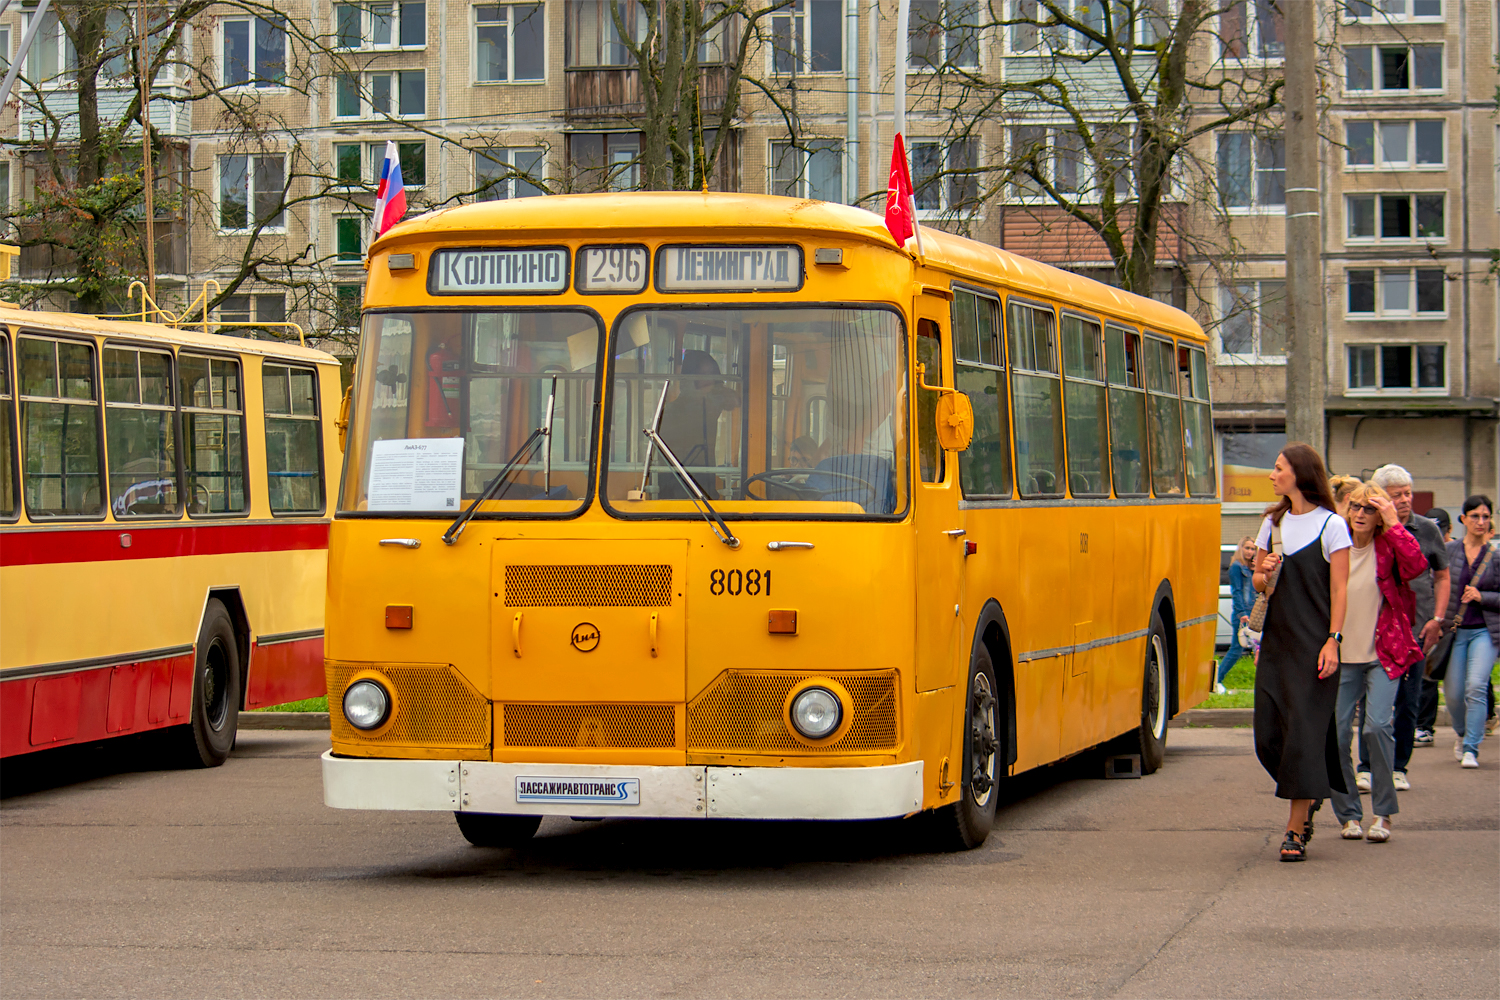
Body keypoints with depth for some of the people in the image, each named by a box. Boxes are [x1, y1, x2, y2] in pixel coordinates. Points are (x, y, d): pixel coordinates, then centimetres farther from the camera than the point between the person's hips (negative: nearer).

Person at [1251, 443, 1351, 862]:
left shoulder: (1331, 525, -4)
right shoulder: (1273, 522, 13)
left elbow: (1338, 589, -6)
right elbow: (1257, 580, 19)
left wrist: (1333, 640, -14)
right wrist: (1265, 575, -4)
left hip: (1313, 642, -6)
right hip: (1276, 640, 6)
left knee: (1304, 730, -8)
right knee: (1268, 735, 1)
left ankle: (1295, 829, -4)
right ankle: (1310, 795, 26)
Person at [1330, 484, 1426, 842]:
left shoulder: (1388, 548, -2)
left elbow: (1417, 565, -22)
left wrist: (1394, 524, -19)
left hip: (1382, 656, -3)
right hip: (1341, 658, 3)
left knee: (1377, 725, -18)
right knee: (1334, 733, -3)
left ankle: (1383, 813, -4)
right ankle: (1349, 815, 14)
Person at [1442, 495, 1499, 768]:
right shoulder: (1448, 551, 2)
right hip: (1454, 631, 2)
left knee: (1476, 686, -19)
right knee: (1454, 694, 5)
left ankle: (1471, 749, -12)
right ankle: (1462, 733, 37)